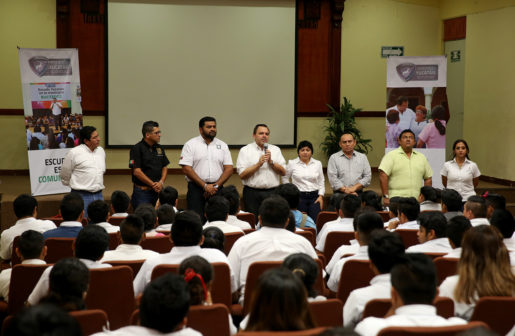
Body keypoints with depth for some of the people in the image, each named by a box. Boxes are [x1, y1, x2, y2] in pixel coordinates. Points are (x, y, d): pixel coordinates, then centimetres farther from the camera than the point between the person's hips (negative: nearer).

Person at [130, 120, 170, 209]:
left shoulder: (159, 148, 12)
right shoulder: (137, 149, -8)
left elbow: (165, 167, 15)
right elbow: (137, 172, -13)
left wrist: (161, 182, -4)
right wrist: (153, 184, -12)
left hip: (158, 191, 6)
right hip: (142, 191, -6)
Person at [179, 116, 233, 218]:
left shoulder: (223, 145, 12)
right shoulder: (190, 145, 2)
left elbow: (229, 169, 7)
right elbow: (186, 169, -6)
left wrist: (216, 186, -7)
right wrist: (205, 186, -12)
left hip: (217, 189, 3)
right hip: (196, 188, -3)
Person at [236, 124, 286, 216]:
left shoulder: (276, 150, 13)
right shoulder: (245, 150, 3)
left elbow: (283, 172, 6)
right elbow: (242, 175, -6)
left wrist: (271, 162, -7)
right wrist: (258, 164, -13)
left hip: (272, 192, 2)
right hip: (252, 193, -2)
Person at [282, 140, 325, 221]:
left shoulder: (317, 163, 9)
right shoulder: (292, 163, 1)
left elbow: (321, 181, 14)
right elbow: (285, 178, 12)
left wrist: (321, 196, 4)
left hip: (315, 197, 2)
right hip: (299, 197, -2)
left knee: (316, 220, -11)